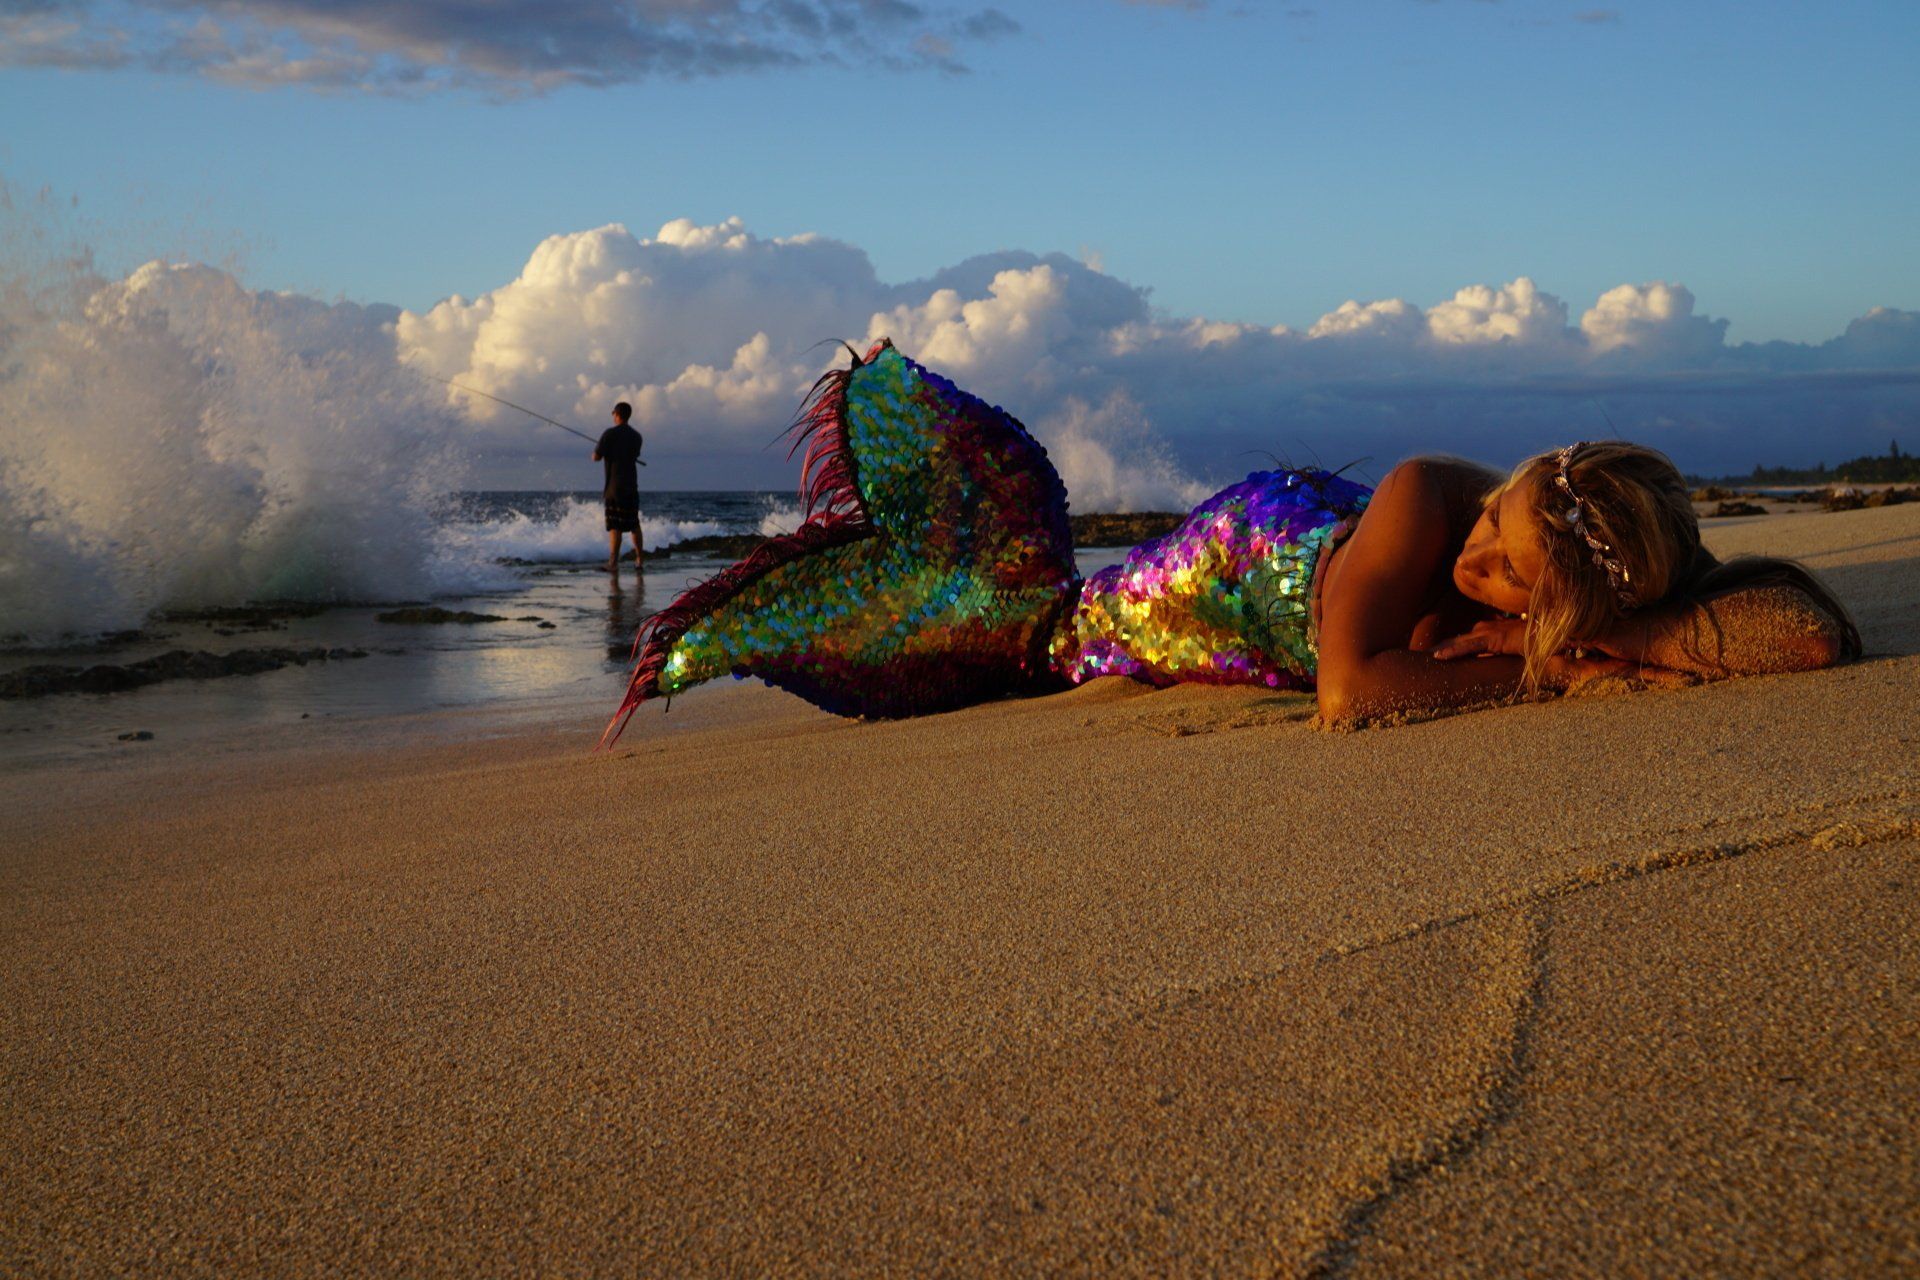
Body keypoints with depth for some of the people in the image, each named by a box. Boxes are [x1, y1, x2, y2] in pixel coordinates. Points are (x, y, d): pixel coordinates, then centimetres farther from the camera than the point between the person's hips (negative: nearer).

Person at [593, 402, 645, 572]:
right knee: (634, 522, 16)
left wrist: (599, 449, 12)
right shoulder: (636, 436, 7)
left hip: (614, 486, -5)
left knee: (615, 526, -4)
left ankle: (613, 561, -9)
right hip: (632, 486, 5)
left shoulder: (609, 434, -9)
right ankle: (640, 557, 22)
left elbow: (596, 457, -8)